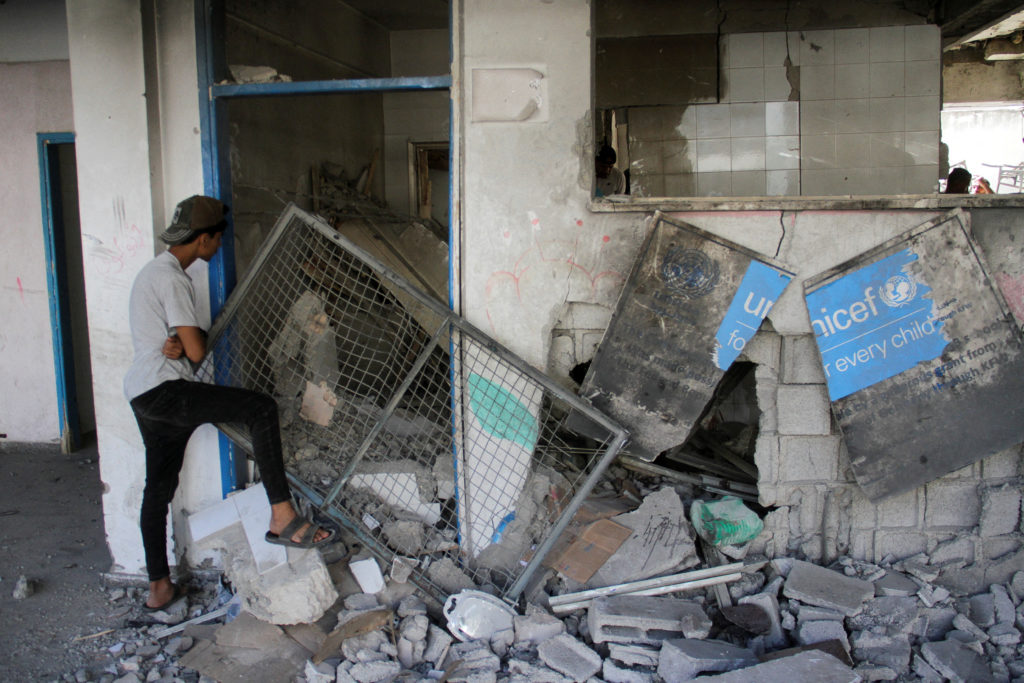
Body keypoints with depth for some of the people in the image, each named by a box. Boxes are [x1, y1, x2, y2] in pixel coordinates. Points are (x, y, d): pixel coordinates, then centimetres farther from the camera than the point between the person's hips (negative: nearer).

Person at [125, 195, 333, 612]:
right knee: (261, 409, -19)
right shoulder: (172, 278, -14)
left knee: (158, 487, 15)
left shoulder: (156, 271, 20)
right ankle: (282, 516, -21)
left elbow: (185, 340, 19)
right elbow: (198, 351, -18)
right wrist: (185, 346, 6)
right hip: (163, 389, -11)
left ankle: (159, 587, 23)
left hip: (143, 396, 11)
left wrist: (179, 344, -5)